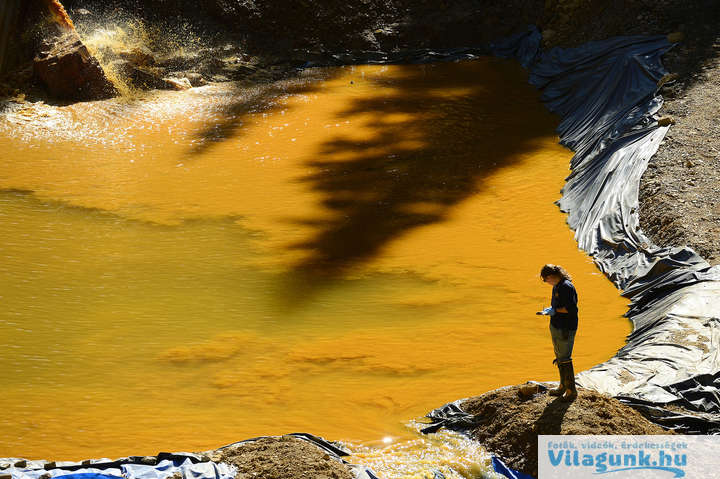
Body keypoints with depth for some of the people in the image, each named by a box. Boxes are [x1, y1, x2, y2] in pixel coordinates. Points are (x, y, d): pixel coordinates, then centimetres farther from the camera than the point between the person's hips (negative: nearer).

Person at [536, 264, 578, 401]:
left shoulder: (567, 287, -19)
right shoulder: (556, 286, 12)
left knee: (565, 359, -4)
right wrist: (548, 310, 7)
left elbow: (571, 309, -23)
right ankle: (563, 386, 30)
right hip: (555, 327, 10)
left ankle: (571, 391, 5)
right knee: (559, 358, 18)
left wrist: (555, 311, -18)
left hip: (566, 328, -10)